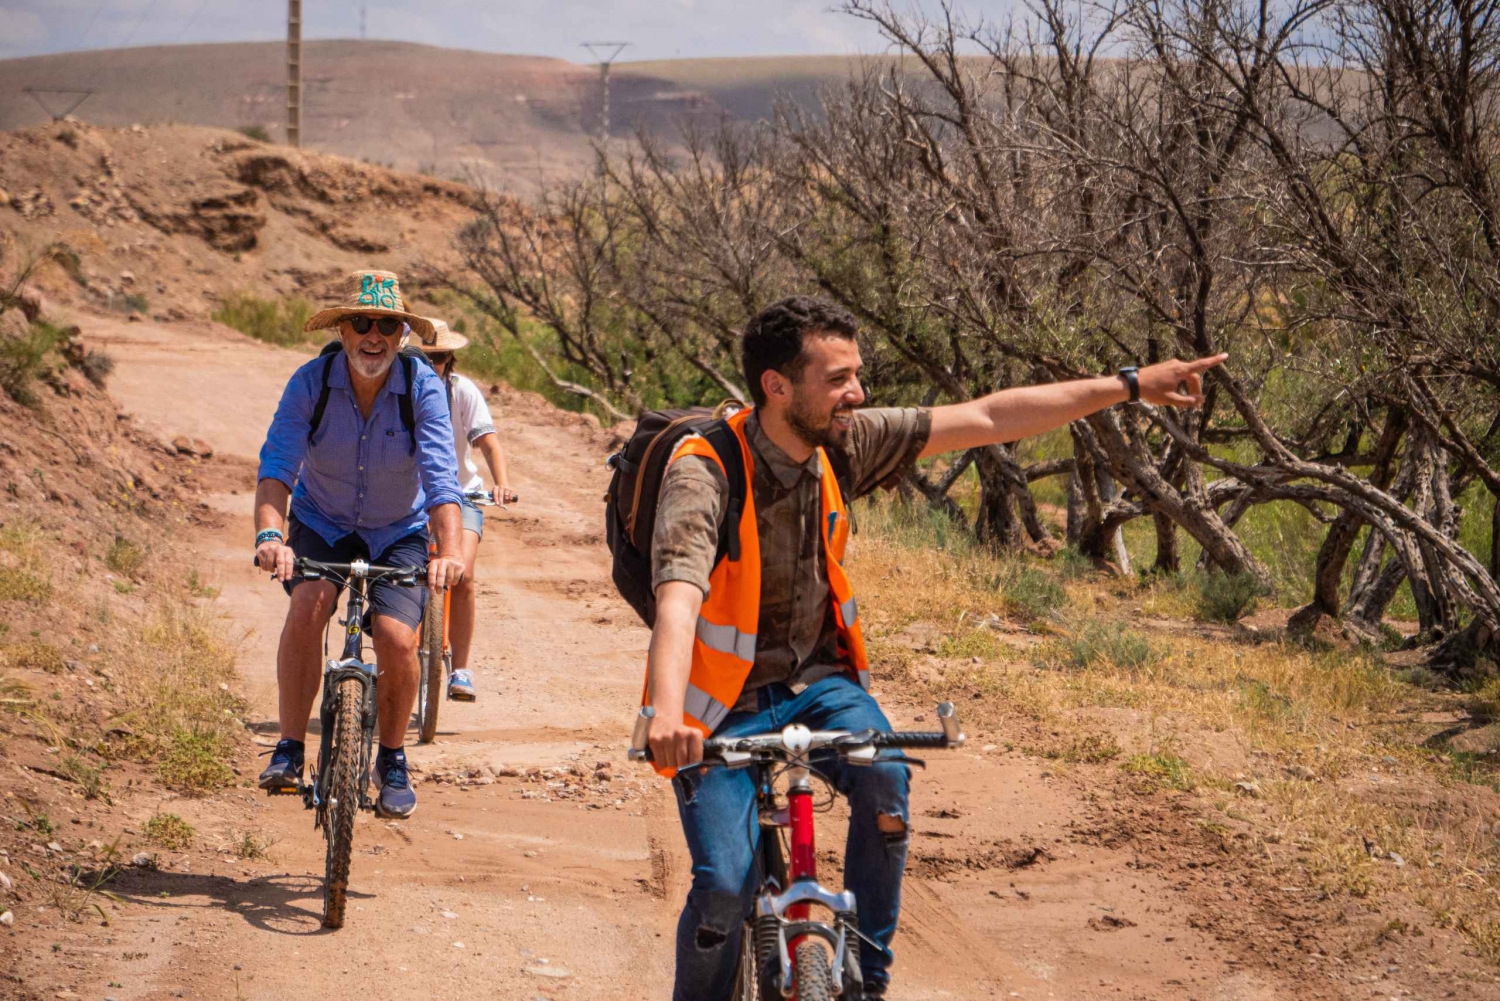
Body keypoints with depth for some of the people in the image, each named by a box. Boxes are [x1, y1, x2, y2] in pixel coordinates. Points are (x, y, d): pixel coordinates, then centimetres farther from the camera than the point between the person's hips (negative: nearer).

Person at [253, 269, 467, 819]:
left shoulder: (423, 387, -21)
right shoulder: (312, 381, -19)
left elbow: (441, 477, -29)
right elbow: (276, 466, -28)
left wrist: (450, 550, -46)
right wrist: (270, 534, -46)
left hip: (398, 532, 0)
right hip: (322, 524, 0)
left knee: (397, 638, -19)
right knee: (308, 604, -29)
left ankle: (392, 757, 7)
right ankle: (289, 748, -18)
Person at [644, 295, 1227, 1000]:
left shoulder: (843, 443, -7)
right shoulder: (705, 472, -24)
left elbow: (985, 419, -2)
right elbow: (678, 593, -40)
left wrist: (1131, 385, -2)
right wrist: (667, 714, -57)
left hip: (816, 681, 4)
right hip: (724, 703, -4)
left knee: (883, 778, -26)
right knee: (724, 887, -19)